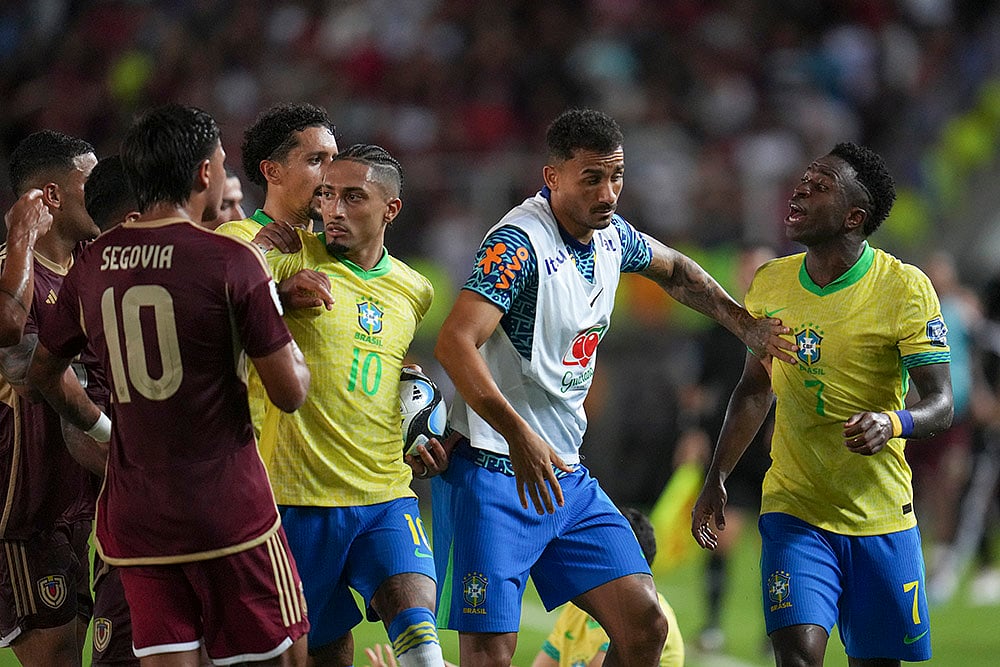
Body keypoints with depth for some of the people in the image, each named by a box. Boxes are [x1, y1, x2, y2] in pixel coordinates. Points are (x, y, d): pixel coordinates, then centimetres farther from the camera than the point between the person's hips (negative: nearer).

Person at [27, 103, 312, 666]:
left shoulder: (92, 264, 6)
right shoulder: (232, 261, -10)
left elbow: (44, 372, 19)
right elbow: (289, 392, -10)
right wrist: (298, 357, 12)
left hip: (133, 515, 5)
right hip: (229, 513, -5)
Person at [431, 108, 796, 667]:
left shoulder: (613, 236, 8)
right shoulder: (520, 242, -18)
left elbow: (673, 269, 32)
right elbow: (455, 342, -30)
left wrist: (746, 326, 22)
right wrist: (518, 436, -39)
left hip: (566, 475, 8)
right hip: (494, 473, -8)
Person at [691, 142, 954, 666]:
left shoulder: (906, 288, -10)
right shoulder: (770, 283, 3)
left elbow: (940, 404, -13)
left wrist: (892, 422, -34)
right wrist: (716, 480, 11)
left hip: (881, 517, -2)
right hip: (793, 507, 2)